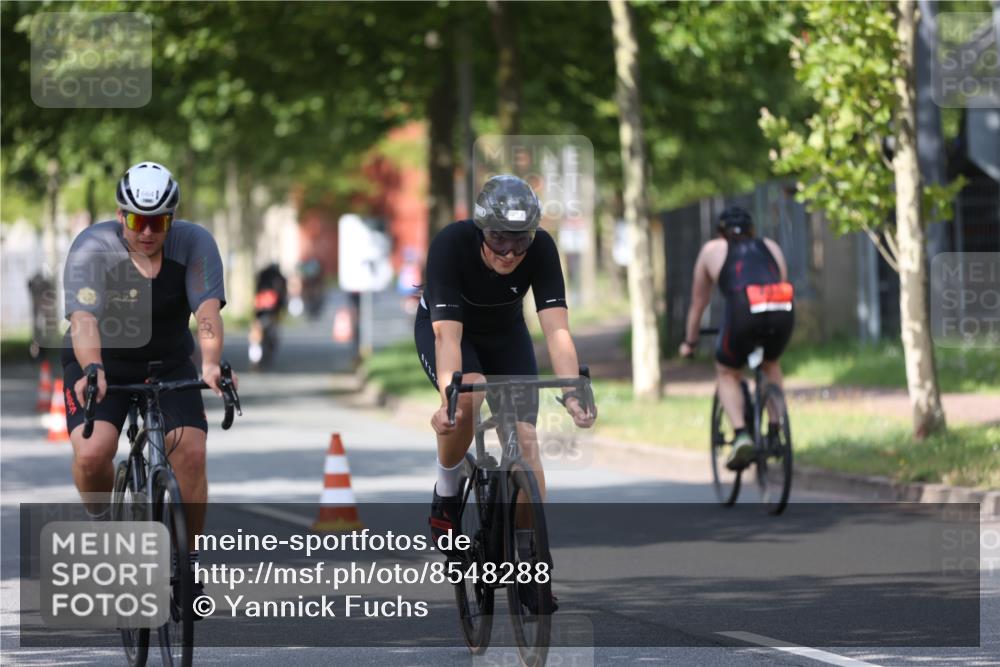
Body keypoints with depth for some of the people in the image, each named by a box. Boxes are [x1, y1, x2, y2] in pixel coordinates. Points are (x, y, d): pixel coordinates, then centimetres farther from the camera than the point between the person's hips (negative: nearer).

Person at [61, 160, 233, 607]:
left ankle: (187, 559, -1)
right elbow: (84, 319, -35)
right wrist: (92, 370, -55)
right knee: (91, 454, -25)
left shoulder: (194, 244, -17)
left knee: (191, 452, -19)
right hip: (102, 367, -2)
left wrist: (211, 364, -49)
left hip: (168, 366, 2)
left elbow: (207, 310, -30)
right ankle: (101, 521, 7)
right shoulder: (92, 248, -22)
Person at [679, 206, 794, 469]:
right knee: (771, 364, 33)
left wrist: (689, 343, 46)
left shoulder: (712, 250, 26)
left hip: (743, 312, -3)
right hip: (782, 313, 3)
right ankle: (776, 432, 22)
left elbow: (698, 302, 33)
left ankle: (741, 434, -1)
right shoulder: (771, 248, 31)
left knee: (727, 374, 21)